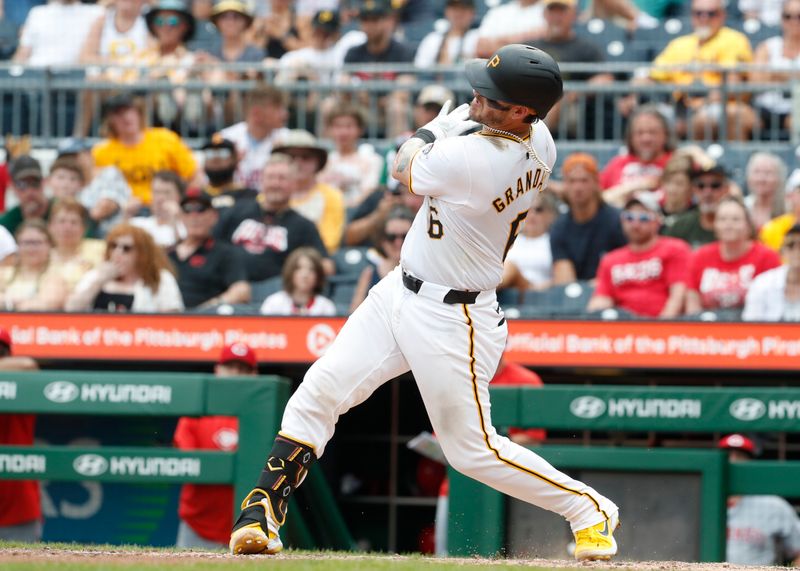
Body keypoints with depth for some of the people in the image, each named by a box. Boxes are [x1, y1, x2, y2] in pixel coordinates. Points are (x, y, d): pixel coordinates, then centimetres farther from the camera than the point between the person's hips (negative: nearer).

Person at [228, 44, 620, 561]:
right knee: (319, 391, 2)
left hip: (450, 322, -10)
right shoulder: (540, 144, -7)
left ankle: (589, 509, 23)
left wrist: (440, 125, 8)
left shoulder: (471, 161, -33)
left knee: (473, 448, 4)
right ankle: (263, 513, 6)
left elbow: (405, 167, -10)